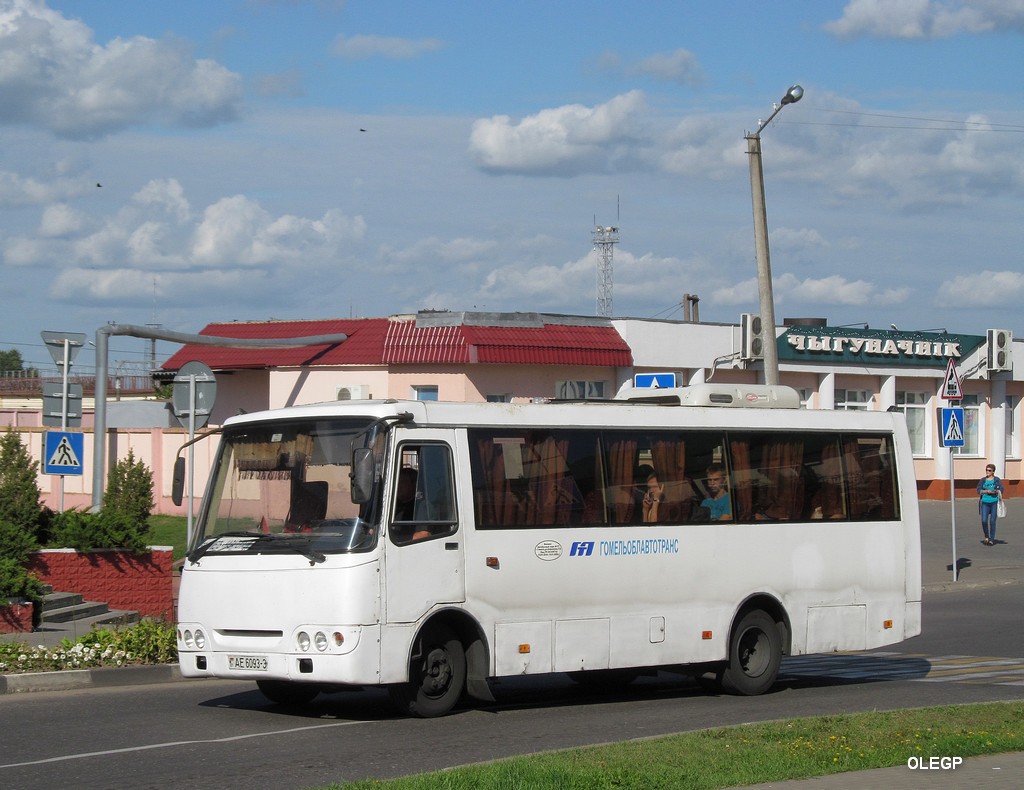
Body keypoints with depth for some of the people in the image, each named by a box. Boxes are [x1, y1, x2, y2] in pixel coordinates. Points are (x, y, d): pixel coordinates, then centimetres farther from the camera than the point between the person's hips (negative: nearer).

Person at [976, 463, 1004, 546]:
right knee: (984, 521, -9)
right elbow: (979, 490, 0)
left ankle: (991, 540, 6)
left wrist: (996, 491, -24)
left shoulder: (997, 480, 4)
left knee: (992, 521, -2)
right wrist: (987, 491, -16)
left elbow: (1001, 490, -2)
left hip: (994, 502, -1)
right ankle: (986, 537, 15)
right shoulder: (982, 480, 8)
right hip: (985, 502, 1)